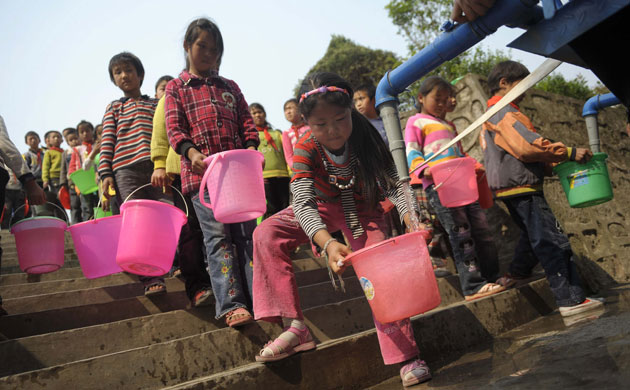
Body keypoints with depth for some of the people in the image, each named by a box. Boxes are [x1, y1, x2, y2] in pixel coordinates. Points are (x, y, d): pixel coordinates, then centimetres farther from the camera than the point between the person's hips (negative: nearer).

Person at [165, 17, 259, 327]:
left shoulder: (230, 87, 23)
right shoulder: (176, 88, 14)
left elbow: (246, 122, 16)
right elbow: (174, 127, 1)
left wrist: (251, 148, -5)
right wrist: (192, 152, -18)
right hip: (201, 171, -3)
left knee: (246, 231, 1)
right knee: (217, 236, -8)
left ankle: (258, 296, 3)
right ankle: (231, 304, -8)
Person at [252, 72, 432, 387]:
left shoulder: (366, 137, -25)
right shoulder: (306, 148, -26)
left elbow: (394, 185, -26)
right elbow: (303, 202, -38)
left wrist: (413, 222, -47)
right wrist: (327, 243, -56)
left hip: (363, 212, -1)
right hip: (324, 210, 1)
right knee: (267, 234, -20)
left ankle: (406, 357, -5)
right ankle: (294, 327, -20)